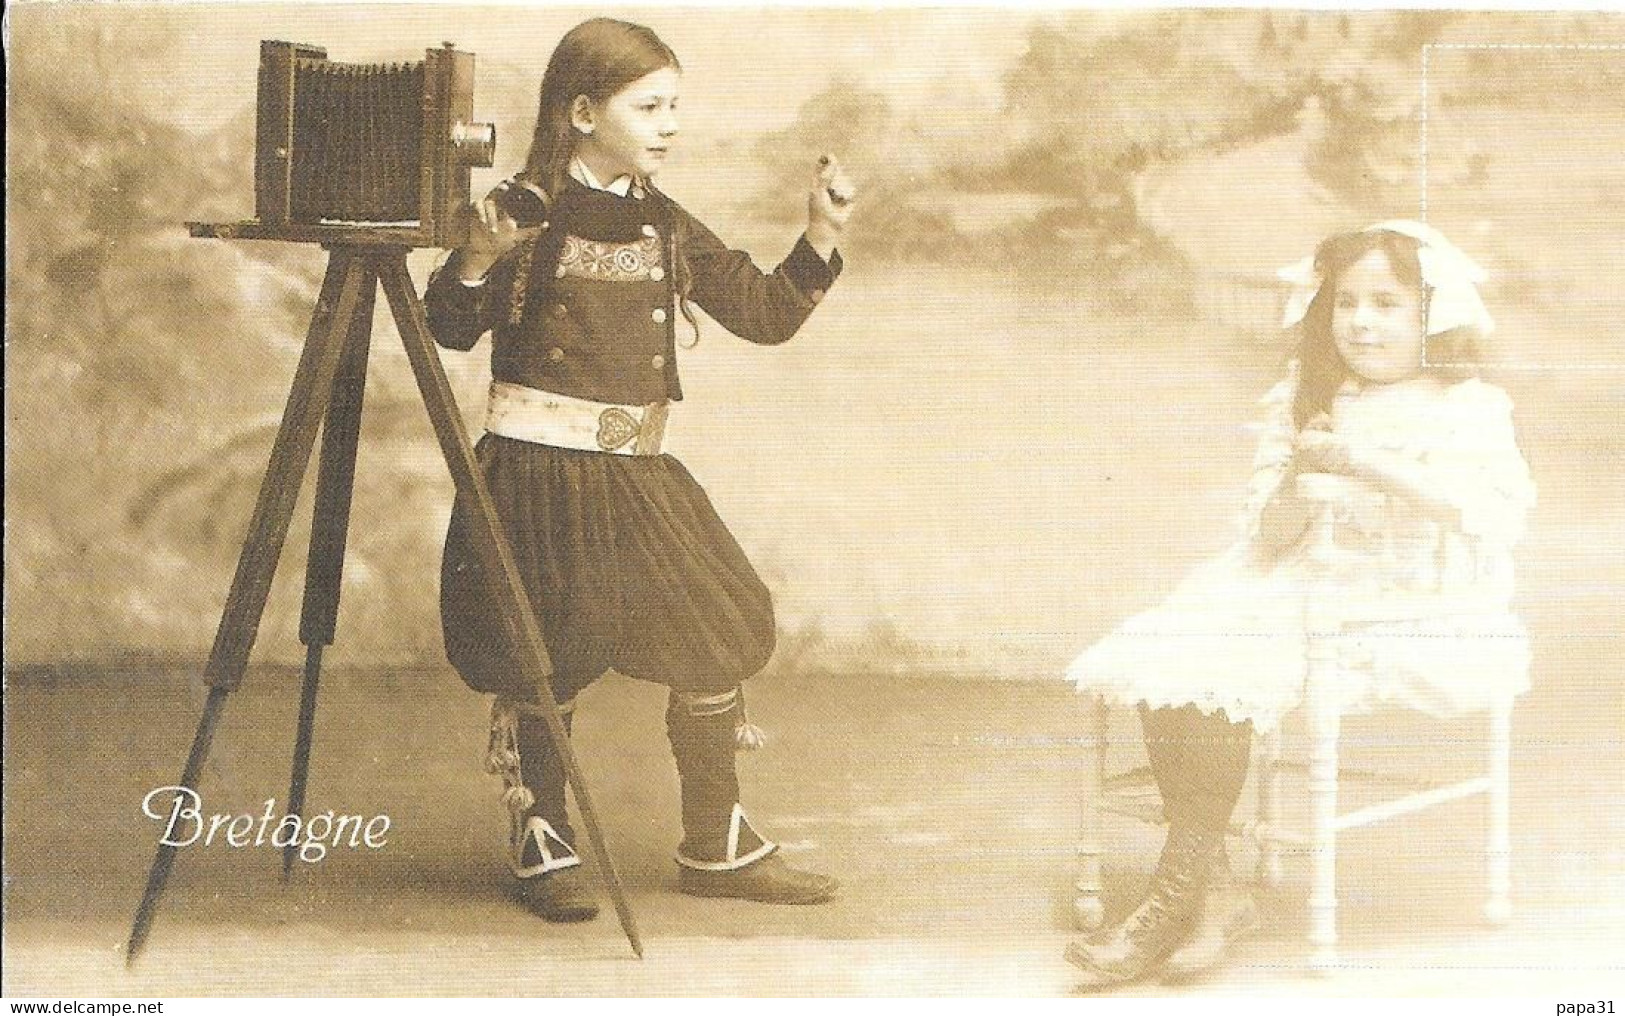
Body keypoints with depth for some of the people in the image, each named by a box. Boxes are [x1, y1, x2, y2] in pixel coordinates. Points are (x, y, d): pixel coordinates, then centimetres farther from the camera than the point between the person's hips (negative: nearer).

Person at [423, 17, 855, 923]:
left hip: (637, 476, 5)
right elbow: (452, 329, -6)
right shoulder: (527, 213, -6)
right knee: (542, 661, 1)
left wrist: (821, 238, 0)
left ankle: (717, 846, 17)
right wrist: (478, 263, -24)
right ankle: (544, 843, 20)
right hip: (535, 474, -5)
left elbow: (766, 315, 12)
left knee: (716, 635, 4)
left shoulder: (666, 228, 10)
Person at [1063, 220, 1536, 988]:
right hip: (1304, 596, 6)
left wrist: (1368, 464, -24)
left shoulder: (1468, 408, 3)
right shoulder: (1304, 403, 18)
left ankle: (1180, 889, -15)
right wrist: (1296, 494, -11)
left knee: (1228, 676, -28)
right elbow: (1266, 538, 13)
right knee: (1166, 665, -23)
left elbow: (1493, 508, -18)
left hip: (1417, 618, -6)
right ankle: (1211, 891, -20)